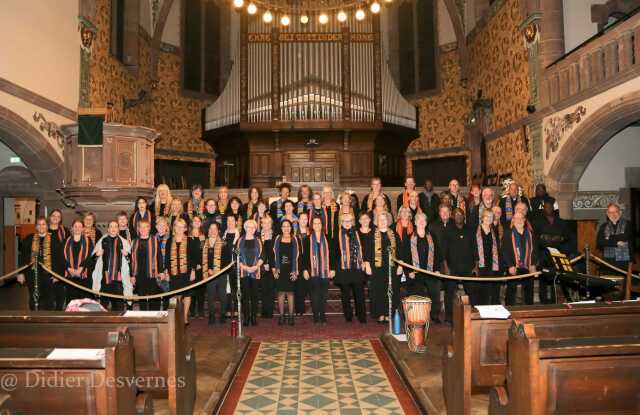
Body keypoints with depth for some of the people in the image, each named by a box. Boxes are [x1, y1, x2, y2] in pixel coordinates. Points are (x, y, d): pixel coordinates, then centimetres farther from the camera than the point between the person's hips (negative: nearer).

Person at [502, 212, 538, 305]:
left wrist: (533, 264, -2)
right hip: (513, 268, -3)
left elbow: (534, 250, 9)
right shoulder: (508, 233, -2)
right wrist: (510, 266, -15)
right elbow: (504, 251, -8)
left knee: (529, 291, 11)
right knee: (511, 291, 3)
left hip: (528, 268, 3)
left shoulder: (530, 233, 9)